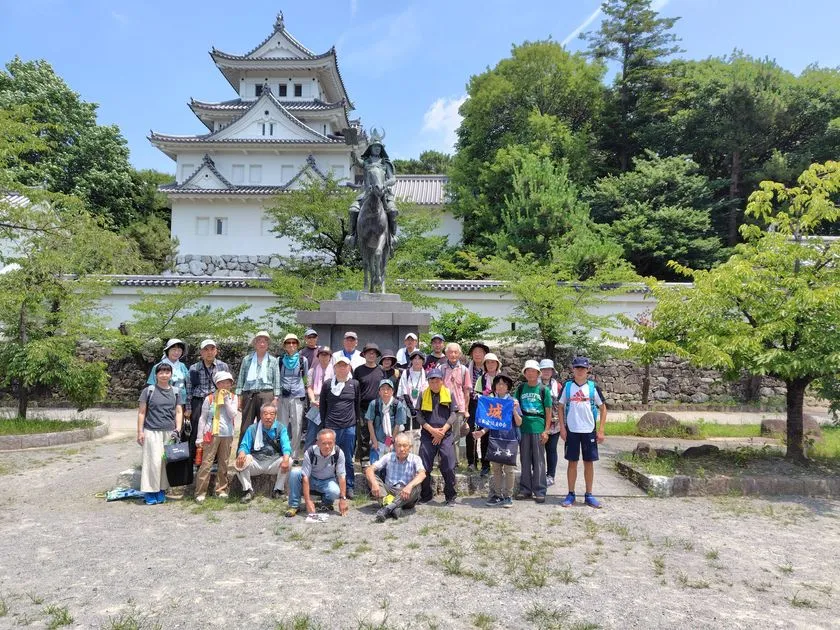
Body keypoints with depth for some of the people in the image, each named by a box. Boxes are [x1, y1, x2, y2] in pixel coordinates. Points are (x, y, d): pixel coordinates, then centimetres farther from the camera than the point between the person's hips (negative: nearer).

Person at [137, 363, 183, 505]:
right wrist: (140, 432, -3)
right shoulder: (149, 390, 0)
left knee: (166, 462, 5)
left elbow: (179, 412, 10)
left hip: (170, 433, 3)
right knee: (153, 461, -6)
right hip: (152, 432, -3)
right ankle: (150, 492, 4)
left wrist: (178, 429, -2)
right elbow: (141, 412, 2)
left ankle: (161, 491, 16)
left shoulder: (175, 392, 9)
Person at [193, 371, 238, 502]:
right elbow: (202, 418, 2)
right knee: (206, 463, -5)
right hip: (211, 434, -2)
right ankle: (200, 492, 0)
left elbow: (232, 415, -6)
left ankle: (221, 490, 19)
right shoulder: (209, 398, 1)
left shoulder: (233, 398, 6)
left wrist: (226, 399, -9)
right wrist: (199, 437, -1)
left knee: (223, 464, 9)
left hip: (227, 435, 2)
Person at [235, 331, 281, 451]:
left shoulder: (273, 361, 8)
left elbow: (277, 381, 6)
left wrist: (275, 398, -2)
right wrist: (239, 397, 4)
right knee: (245, 427, 1)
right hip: (249, 395, 1)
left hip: (266, 395, -1)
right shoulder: (247, 360, 11)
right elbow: (241, 379, 11)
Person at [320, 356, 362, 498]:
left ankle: (349, 487, 16)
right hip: (331, 427, 0)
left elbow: (358, 404, 11)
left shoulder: (355, 384, 5)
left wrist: (357, 421, 9)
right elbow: (322, 405, 9)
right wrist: (324, 424, 8)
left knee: (348, 459, 7)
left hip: (349, 427, 0)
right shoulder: (327, 384, 3)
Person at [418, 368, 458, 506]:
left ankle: (450, 497, 10)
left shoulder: (449, 394, 6)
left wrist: (443, 430, -7)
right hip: (427, 435, 1)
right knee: (424, 466, 3)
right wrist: (432, 430, -9)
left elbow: (453, 413, 2)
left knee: (448, 466, -3)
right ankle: (425, 495, 18)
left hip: (446, 435, -1)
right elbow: (419, 415, 2)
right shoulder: (423, 395, 6)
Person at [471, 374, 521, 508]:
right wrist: (482, 432, -1)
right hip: (495, 438, 3)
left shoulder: (512, 402, 0)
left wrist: (514, 411, -17)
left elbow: (519, 423, -1)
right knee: (496, 468, 8)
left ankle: (508, 496, 8)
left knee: (508, 468, -1)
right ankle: (497, 495, 18)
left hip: (510, 438, -3)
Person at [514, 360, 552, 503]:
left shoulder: (544, 389, 2)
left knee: (539, 460, 3)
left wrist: (546, 430, -4)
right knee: (525, 460, 9)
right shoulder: (520, 388, 7)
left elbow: (548, 412, 2)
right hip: (523, 428, 2)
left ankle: (539, 491, 9)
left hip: (538, 428, -2)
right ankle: (525, 489, 19)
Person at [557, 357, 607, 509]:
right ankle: (571, 494, 15)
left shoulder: (593, 387, 1)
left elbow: (603, 408, 5)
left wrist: (601, 430, -1)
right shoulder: (567, 386, 2)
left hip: (589, 431, 0)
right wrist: (562, 428, -2)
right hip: (571, 431, 0)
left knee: (589, 462, 6)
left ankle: (589, 495, 18)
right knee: (572, 462, 5)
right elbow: (561, 407, 6)